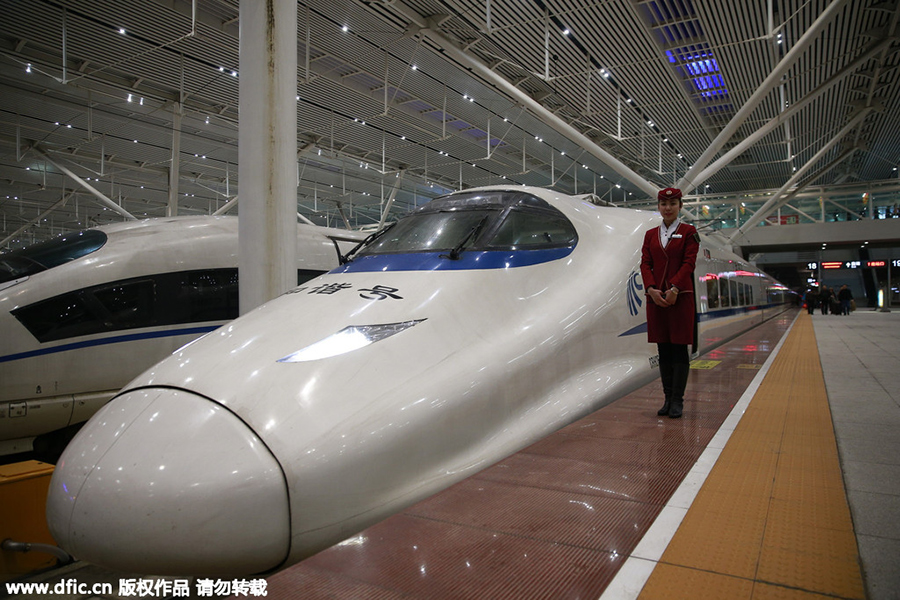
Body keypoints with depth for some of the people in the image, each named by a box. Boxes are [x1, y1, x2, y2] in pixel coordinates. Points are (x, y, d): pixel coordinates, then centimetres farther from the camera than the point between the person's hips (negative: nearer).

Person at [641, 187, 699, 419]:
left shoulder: (689, 232, 3)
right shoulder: (650, 234, 13)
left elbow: (689, 263, -6)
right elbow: (645, 263, 5)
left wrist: (674, 289, -18)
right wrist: (651, 289, -11)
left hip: (680, 296, -3)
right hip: (655, 297, 4)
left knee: (679, 348, -1)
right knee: (663, 350, 7)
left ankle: (677, 401, 4)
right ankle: (668, 399, 15)